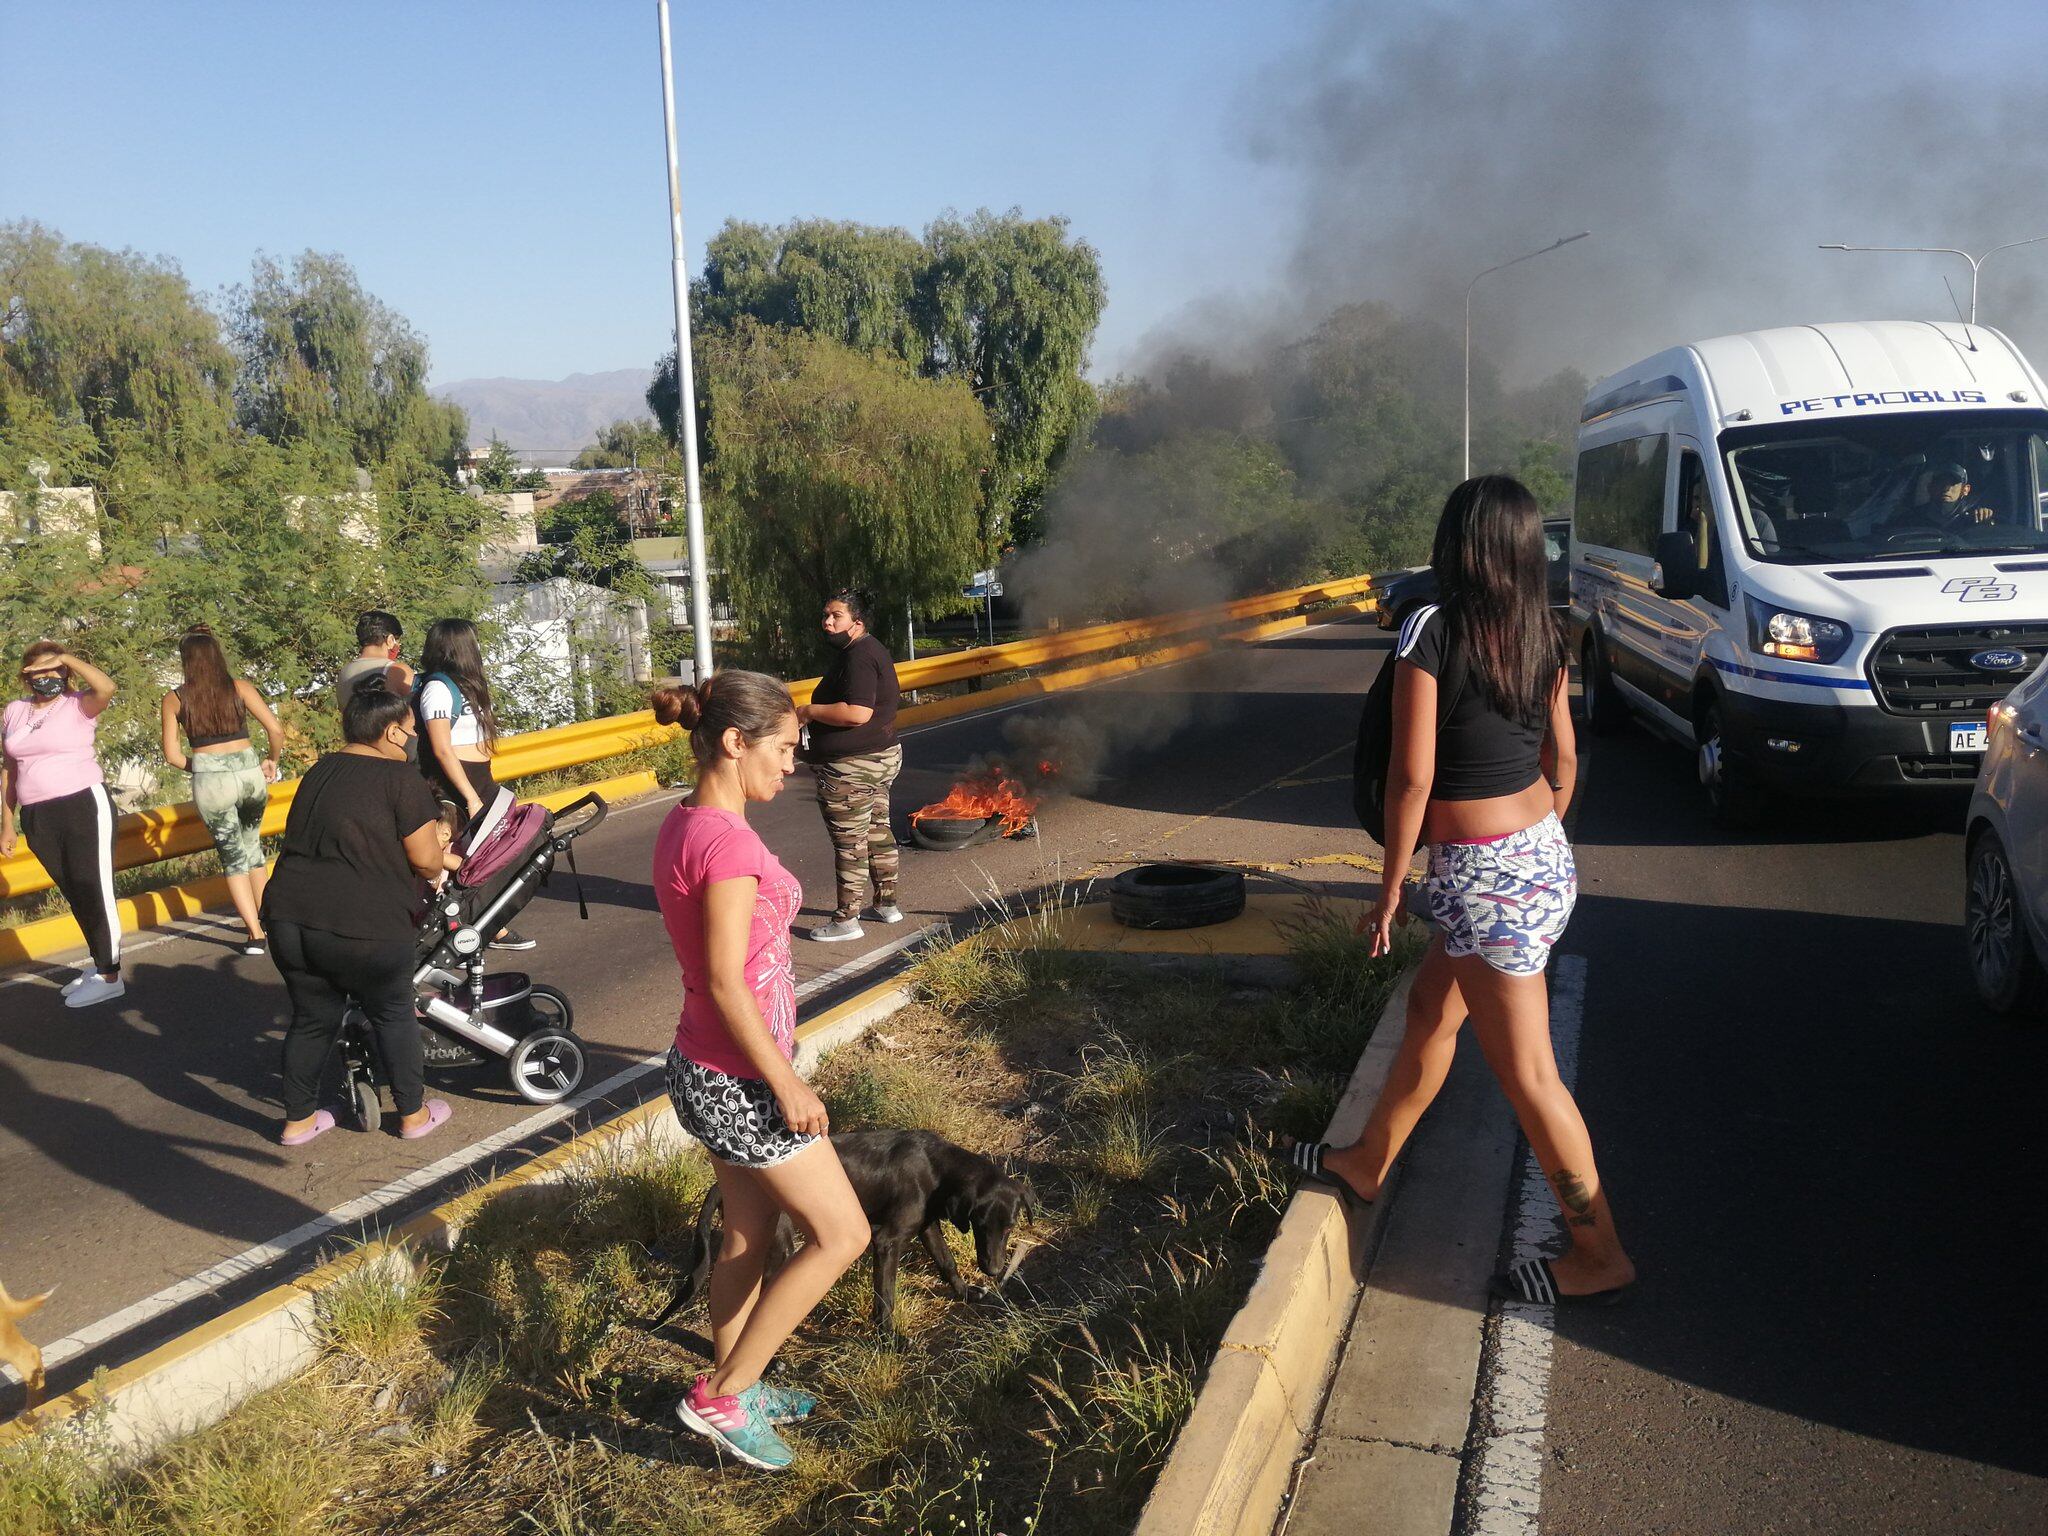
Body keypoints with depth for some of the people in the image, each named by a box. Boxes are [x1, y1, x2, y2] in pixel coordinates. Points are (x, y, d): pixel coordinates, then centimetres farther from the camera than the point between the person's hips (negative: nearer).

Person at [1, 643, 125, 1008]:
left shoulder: (78, 705, -5)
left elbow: (107, 687, -29)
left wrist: (66, 658, -19)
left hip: (84, 807, -6)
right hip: (38, 818, 6)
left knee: (94, 892, -3)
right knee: (75, 895, 14)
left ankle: (109, 976, 3)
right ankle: (100, 963, 26)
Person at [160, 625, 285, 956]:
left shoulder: (174, 699, 2)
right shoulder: (239, 687, 1)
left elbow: (172, 754, 1)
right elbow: (276, 730, -4)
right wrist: (271, 760, 13)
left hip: (210, 781, -1)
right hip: (249, 773, 1)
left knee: (233, 856, 11)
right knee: (252, 845, 23)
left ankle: (254, 933, 6)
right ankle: (263, 918, 28)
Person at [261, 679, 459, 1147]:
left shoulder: (319, 772, 16)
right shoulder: (400, 779, -7)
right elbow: (425, 862, -7)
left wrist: (438, 853, 26)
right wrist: (441, 859, 17)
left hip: (288, 919, 6)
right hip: (361, 929, -6)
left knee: (312, 1018, 21)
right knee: (393, 1016, 14)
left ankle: (298, 1121, 32)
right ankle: (413, 1113, 26)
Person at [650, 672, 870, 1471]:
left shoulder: (684, 826, 4)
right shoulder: (728, 841, -25)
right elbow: (727, 982, -25)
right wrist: (788, 1084, -17)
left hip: (709, 1069, 9)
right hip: (740, 1081, -9)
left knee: (749, 1235, 23)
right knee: (840, 1235, 5)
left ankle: (735, 1387, 38)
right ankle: (722, 1394, 12)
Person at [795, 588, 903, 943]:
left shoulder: (858, 657, -21)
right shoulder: (871, 649, 13)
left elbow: (857, 713, -31)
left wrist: (810, 711, -19)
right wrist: (817, 714, 14)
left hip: (851, 768, -11)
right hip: (880, 757, 11)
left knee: (849, 843, -3)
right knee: (878, 832, 19)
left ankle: (846, 920, 4)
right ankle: (887, 904, 30)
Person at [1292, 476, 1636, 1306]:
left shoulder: (1431, 630, -17)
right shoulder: (1541, 633, 2)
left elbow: (1412, 776, -17)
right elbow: (1564, 759, 9)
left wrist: (1391, 886, -7)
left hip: (1481, 879, -8)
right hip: (1544, 859, 8)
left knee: (1526, 1075, 4)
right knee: (1428, 1013, 23)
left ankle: (1599, 1257, 17)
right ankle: (1368, 1162, 41)